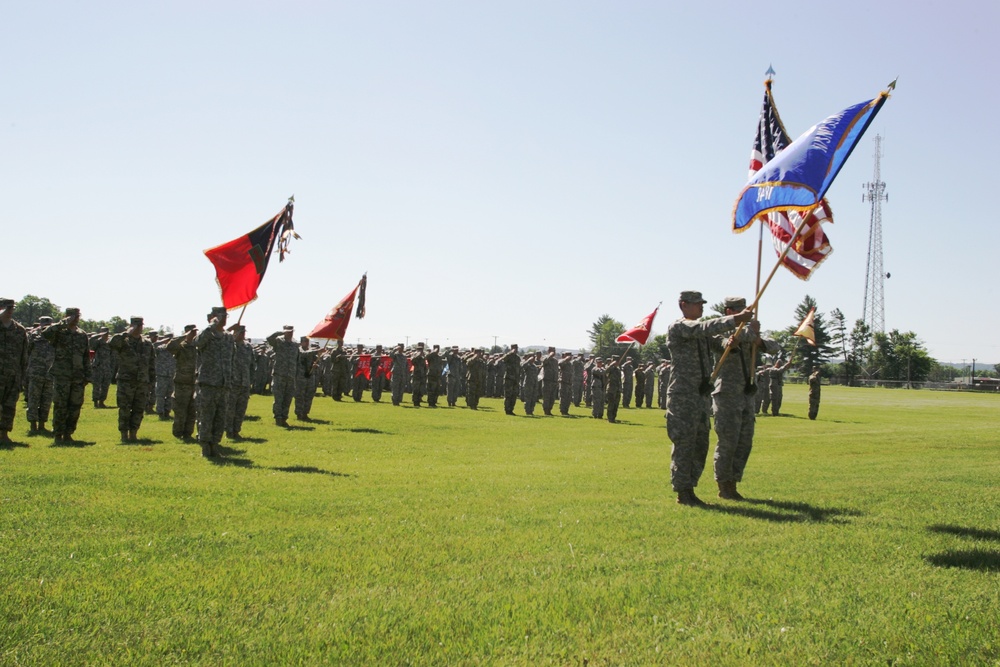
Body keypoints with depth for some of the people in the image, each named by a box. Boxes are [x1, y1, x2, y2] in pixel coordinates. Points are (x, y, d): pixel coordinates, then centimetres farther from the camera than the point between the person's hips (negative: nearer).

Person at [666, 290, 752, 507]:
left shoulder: (699, 331, 19)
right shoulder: (678, 327, -9)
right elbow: (706, 328, -24)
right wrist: (736, 319, -30)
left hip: (701, 396, 9)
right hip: (683, 396, -9)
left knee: (700, 446, 11)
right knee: (684, 445, -5)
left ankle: (689, 490, 18)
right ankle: (683, 492, 1)